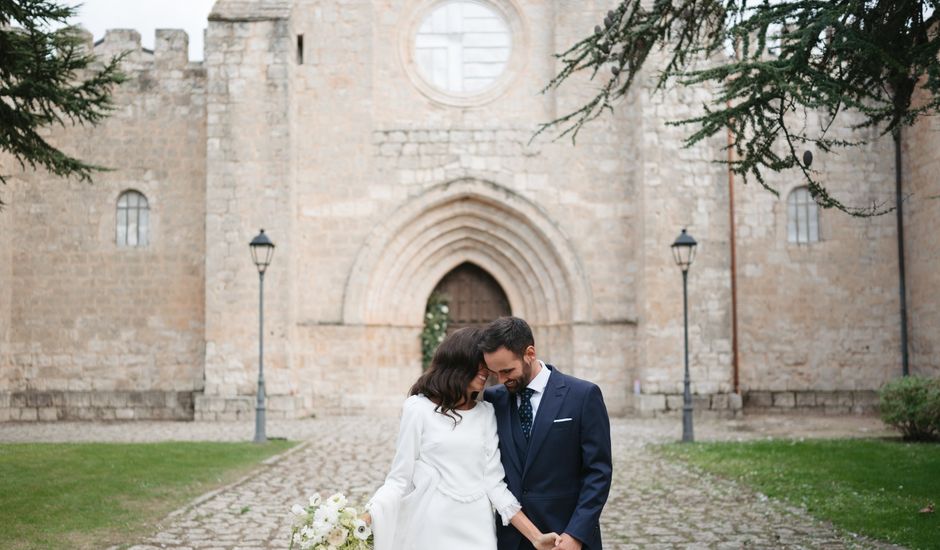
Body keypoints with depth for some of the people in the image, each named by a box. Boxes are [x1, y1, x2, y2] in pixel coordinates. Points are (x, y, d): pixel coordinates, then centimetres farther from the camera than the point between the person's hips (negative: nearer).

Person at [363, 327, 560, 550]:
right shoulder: (419, 408, -5)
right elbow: (400, 478, -5)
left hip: (477, 531, 3)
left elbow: (494, 482, 3)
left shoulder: (486, 413, 7)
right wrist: (366, 519, -21)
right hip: (432, 530, -3)